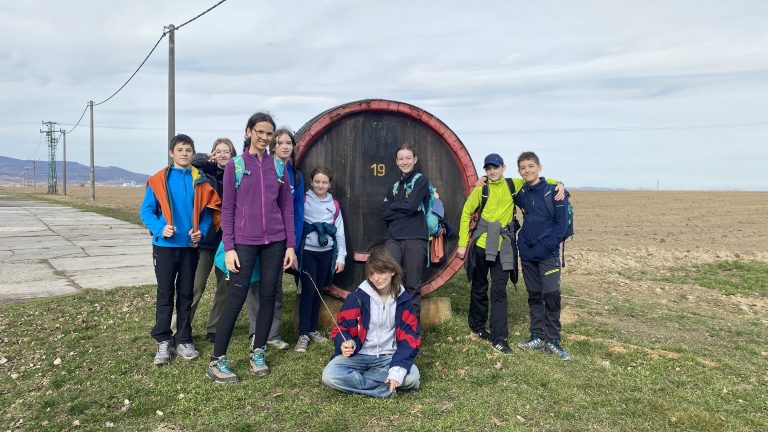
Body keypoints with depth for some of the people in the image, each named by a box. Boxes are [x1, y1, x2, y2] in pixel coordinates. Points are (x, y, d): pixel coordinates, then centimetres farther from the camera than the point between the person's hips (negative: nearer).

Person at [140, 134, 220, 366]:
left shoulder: (200, 181, 2)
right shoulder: (158, 180, -2)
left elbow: (207, 211, 6)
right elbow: (146, 211, -2)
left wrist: (201, 231, -11)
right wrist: (160, 228, -18)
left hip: (190, 246, 2)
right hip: (165, 245, -2)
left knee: (186, 293, 10)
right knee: (165, 293, 4)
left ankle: (184, 340, 19)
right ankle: (163, 341, 13)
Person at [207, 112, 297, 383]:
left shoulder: (278, 166, 8)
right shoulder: (234, 165, 1)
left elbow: (287, 208, 8)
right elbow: (227, 209, 0)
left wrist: (291, 245, 2)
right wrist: (229, 247, -7)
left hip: (275, 241, 3)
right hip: (244, 242, -3)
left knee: (268, 295, 6)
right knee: (236, 297, -4)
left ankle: (258, 353, 20)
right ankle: (217, 361, 6)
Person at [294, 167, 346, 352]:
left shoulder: (334, 205, 9)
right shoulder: (303, 201, -1)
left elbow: (339, 232, 9)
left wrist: (341, 257, 6)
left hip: (326, 253, 4)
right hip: (308, 251, -4)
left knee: (318, 290, 10)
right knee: (308, 290, -5)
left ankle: (313, 329, 23)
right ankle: (303, 333, 2)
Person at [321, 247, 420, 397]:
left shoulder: (403, 299, -1)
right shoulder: (357, 297, -7)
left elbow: (410, 336, -6)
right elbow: (342, 328, -3)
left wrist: (398, 369, -22)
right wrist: (347, 344, -29)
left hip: (388, 357, 2)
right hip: (358, 355, -1)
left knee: (412, 376, -28)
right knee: (330, 375, -29)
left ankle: (353, 377, -15)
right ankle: (386, 388, -21)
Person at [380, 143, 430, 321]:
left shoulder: (421, 180, 4)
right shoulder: (395, 186, 19)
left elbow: (412, 205, -10)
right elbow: (384, 213, 8)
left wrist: (393, 206, 5)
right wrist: (406, 209, -4)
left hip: (415, 239, -4)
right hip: (393, 239, 4)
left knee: (413, 285, 2)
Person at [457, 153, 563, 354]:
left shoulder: (513, 185, 2)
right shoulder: (481, 189, -3)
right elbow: (466, 214, 1)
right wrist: (463, 243, -1)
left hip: (503, 247, 1)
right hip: (481, 245, -1)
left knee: (499, 291, -1)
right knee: (479, 288, 12)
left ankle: (499, 337, 3)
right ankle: (477, 326, 31)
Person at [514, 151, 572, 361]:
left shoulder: (553, 191, -8)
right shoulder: (521, 193, 7)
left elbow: (562, 221, -10)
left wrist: (548, 245, -14)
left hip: (548, 254, -5)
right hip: (527, 253, 5)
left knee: (552, 295, -8)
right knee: (534, 296, 11)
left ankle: (552, 340, 3)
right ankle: (537, 337, 20)